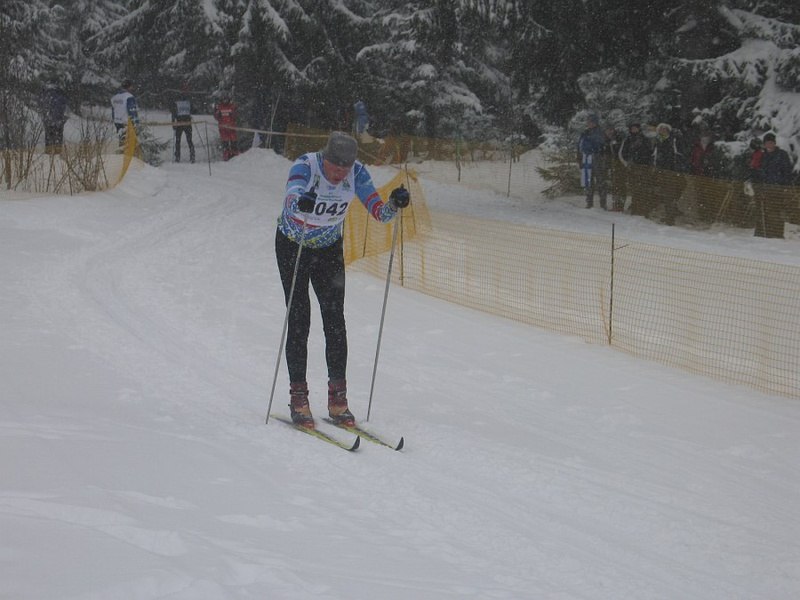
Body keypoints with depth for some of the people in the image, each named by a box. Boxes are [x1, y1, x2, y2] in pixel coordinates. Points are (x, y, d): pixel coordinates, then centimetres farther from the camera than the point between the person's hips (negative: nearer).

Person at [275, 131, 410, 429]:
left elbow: (379, 212, -24)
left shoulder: (357, 173, -19)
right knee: (299, 320, -8)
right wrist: (300, 202, -71)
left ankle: (338, 400, 2)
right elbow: (291, 198, -48)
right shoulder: (305, 166, -29)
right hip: (293, 245, -3)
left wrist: (393, 204, -45)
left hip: (329, 248, 3)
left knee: (335, 320, -5)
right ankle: (298, 399, 0)